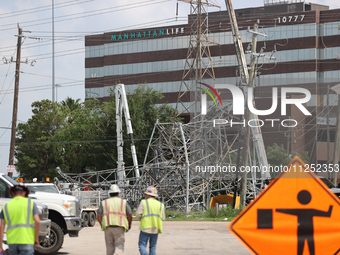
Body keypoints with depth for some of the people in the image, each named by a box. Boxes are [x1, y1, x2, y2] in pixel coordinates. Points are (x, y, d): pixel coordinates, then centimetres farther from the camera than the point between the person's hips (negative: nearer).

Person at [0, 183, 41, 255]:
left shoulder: (6, 207, 12)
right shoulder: (30, 203, 7)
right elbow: (37, 221, -5)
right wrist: (36, 239, 5)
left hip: (12, 242, 3)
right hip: (27, 241, -3)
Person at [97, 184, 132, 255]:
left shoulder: (104, 203, 11)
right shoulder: (123, 202, 7)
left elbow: (98, 216, 2)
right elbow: (130, 215, 4)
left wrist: (102, 225, 17)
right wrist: (129, 224, 22)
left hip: (108, 228, 2)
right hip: (119, 228, -2)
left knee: (110, 247, 14)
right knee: (119, 247, -5)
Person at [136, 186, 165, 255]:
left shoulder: (144, 202, -2)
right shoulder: (160, 205, 8)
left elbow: (138, 214, -8)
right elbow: (163, 218, 6)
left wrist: (140, 219, 13)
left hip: (145, 227, -4)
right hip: (155, 229, 4)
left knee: (142, 245, -1)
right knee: (153, 247, 11)